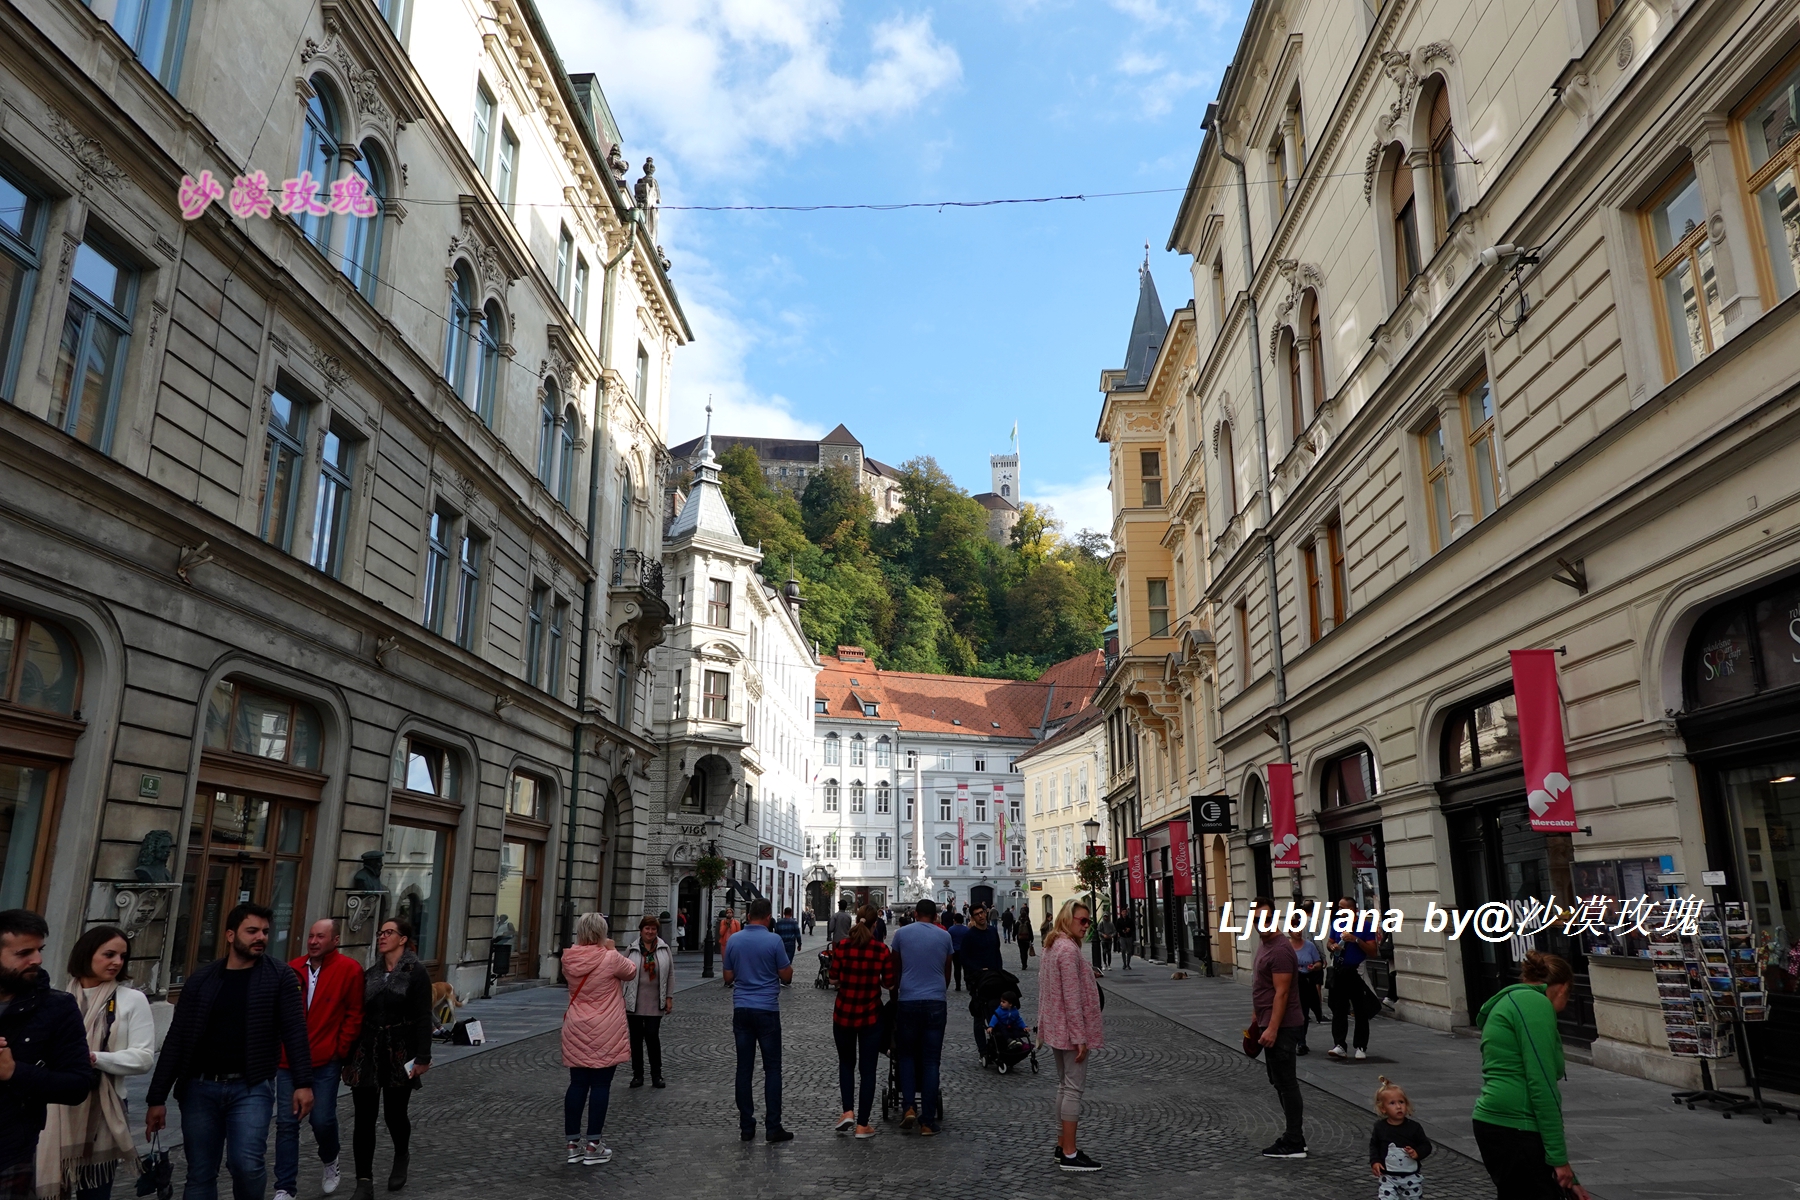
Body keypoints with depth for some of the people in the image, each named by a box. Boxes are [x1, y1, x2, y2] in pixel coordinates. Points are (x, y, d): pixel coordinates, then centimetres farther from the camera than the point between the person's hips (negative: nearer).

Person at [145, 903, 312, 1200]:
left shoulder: (280, 977, -2)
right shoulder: (201, 980, 5)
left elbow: (294, 1031, -7)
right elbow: (176, 1040, 6)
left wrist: (303, 1083, -15)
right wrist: (157, 1098, 4)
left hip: (252, 1088, -3)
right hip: (200, 1088, 3)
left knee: (246, 1164, -16)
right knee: (200, 1176, 8)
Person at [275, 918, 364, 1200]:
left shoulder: (349, 969, -6)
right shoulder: (292, 969, 5)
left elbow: (354, 1015, -2)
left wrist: (341, 1050, -4)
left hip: (325, 1062, -3)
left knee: (323, 1120, 0)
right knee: (286, 1123, 3)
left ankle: (330, 1161, 32)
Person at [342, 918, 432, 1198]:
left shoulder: (416, 972, -7)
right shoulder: (369, 973, 8)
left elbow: (423, 1018, -9)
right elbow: (358, 1014, 11)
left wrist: (423, 1058, -13)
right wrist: (349, 1055, 11)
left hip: (400, 1053, -3)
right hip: (367, 1052, 4)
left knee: (395, 1112, 9)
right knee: (364, 1117, -1)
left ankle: (402, 1157, 39)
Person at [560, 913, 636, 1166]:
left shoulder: (569, 959, -3)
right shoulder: (610, 959, -15)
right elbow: (631, 972, 3)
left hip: (576, 1032, 5)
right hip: (605, 1033, -5)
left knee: (577, 1084, 11)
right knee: (600, 1085, 3)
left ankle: (573, 1144, 18)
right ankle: (593, 1147, 7)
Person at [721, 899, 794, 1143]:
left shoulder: (734, 941, 2)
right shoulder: (774, 940, -10)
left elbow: (728, 978, 9)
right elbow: (786, 977, -5)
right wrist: (789, 966, 15)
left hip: (741, 1009, 4)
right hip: (767, 1009, -4)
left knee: (744, 1068, 7)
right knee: (772, 1068, 2)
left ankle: (746, 1126, 11)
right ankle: (772, 1127, 2)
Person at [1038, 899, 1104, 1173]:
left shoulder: (1053, 947, 11)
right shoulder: (1068, 949, -19)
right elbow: (1072, 997, -22)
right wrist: (1080, 1037, -20)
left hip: (1057, 1029, 10)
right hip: (1071, 1029, -10)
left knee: (1064, 1085, 16)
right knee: (1074, 1088, -4)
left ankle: (1063, 1145, 23)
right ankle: (1069, 1154, 1)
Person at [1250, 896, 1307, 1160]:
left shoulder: (1280, 949, -19)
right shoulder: (1264, 944, 13)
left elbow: (1281, 992, -22)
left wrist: (1272, 1029, -24)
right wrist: (1256, 1019, 23)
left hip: (1280, 1027, -10)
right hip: (1270, 1024, 10)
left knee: (1286, 1082, -4)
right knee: (1280, 1081, 18)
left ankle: (1294, 1143, 2)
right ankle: (1294, 1131, 28)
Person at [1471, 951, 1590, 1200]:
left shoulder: (1508, 1003, 22)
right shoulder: (1535, 1003, -6)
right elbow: (1541, 1084, -15)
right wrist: (1559, 1157, -10)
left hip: (1493, 1125, 9)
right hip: (1516, 1131, -9)